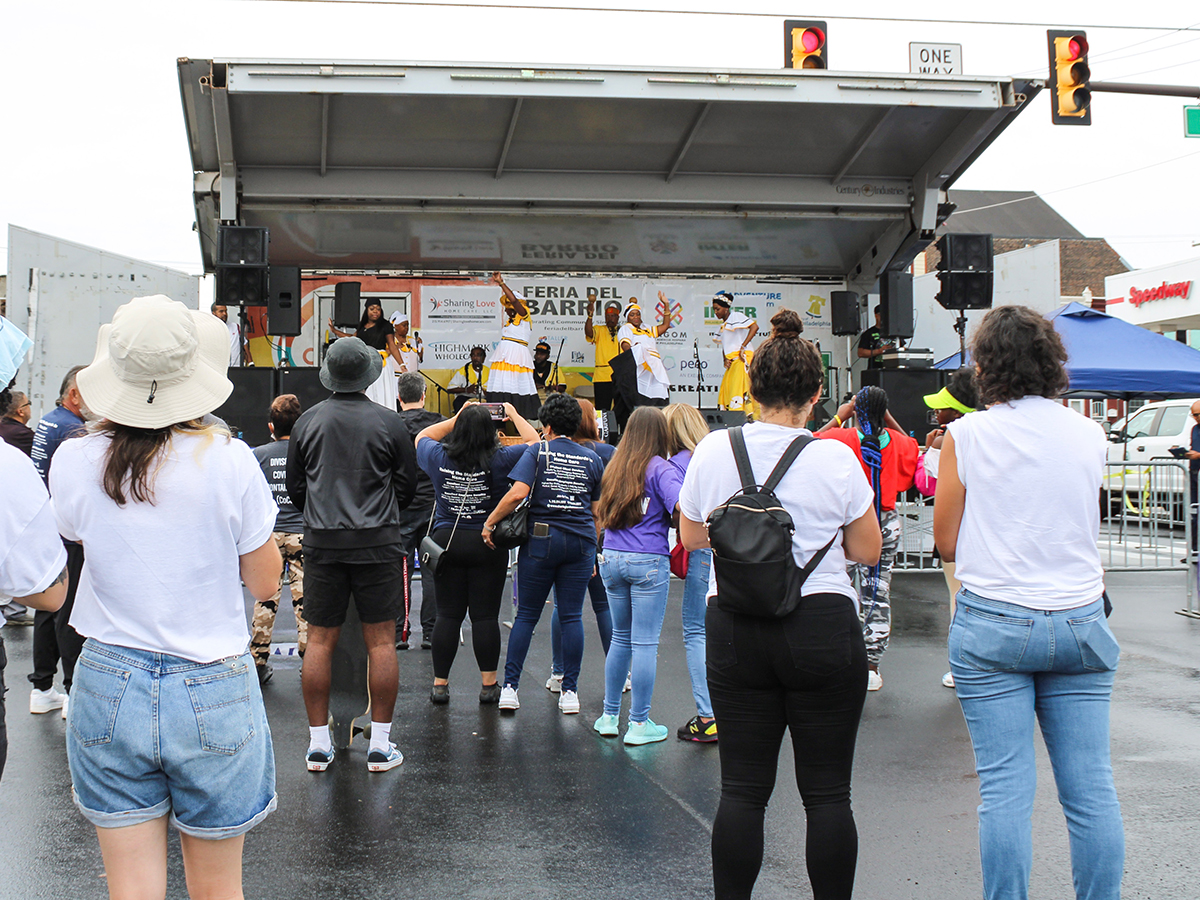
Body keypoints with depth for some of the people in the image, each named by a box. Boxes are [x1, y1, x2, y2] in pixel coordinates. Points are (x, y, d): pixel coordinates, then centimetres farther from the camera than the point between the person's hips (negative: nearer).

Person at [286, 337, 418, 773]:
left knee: (320, 640, 7)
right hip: (377, 542, -2)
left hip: (322, 542, 2)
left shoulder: (308, 421, 2)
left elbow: (294, 486, 10)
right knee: (380, 641, 3)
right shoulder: (389, 422, -4)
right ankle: (380, 744, 6)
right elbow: (408, 484, 4)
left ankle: (318, 742, 12)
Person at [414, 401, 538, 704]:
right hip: (488, 545, -2)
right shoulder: (499, 461, -11)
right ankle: (489, 685, 7)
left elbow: (423, 437, 19)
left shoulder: (439, 457, -3)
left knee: (448, 615, 8)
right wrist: (514, 416, 14)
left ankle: (440, 684, 11)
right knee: (485, 616, 3)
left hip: (446, 540, 2)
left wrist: (456, 419, 21)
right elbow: (533, 441, 3)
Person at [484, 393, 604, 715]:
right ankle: (570, 691, 6)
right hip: (580, 542, 2)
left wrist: (490, 522, -6)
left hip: (541, 540, -2)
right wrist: (592, 551, 19)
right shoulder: (592, 458, 8)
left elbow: (517, 493, -16)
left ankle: (510, 687, 4)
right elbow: (597, 511, 10)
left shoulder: (537, 452, -2)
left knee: (526, 615, 6)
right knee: (571, 616, 5)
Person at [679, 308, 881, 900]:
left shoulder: (713, 451, -1)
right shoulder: (835, 458, -8)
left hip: (734, 630, 2)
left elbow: (692, 536, 12)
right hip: (822, 629, -2)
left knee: (743, 789, 8)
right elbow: (866, 551, 0)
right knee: (827, 793, 6)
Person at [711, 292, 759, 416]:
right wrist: (725, 359, 1)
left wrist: (743, 346, -19)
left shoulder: (736, 316, -4)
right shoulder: (722, 326, 21)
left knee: (738, 387, -17)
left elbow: (754, 326, -17)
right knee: (725, 391, 5)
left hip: (742, 359, -9)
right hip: (732, 362, 9)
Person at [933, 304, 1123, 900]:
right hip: (1079, 622, 3)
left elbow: (946, 543, 2)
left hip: (993, 625, -2)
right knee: (1090, 786, 7)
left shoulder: (966, 435, -5)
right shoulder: (1090, 435, 3)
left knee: (1005, 786, 1)